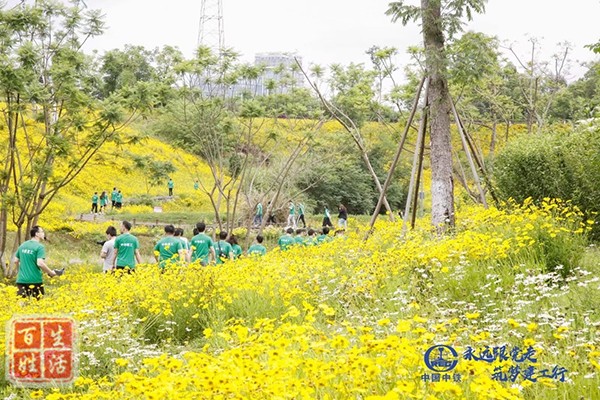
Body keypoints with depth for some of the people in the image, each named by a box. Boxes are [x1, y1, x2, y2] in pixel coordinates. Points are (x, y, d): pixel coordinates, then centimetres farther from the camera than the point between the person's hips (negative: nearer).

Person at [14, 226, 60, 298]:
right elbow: (40, 263, -20)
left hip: (21, 280, 5)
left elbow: (16, 261, 15)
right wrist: (51, 273, -7)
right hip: (35, 281, -5)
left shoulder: (22, 246, 10)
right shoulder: (39, 247, -11)